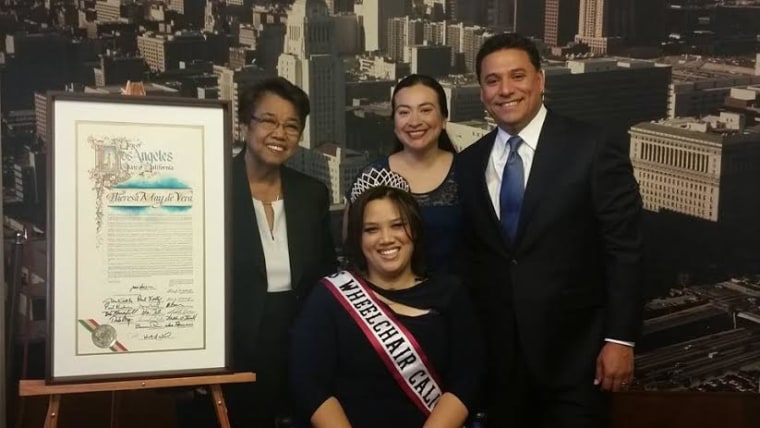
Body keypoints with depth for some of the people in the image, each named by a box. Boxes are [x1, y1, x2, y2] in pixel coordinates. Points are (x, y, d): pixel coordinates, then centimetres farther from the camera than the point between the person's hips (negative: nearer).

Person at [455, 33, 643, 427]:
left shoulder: (593, 150, -9)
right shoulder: (469, 163, 5)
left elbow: (624, 250, -9)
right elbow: (471, 254, 10)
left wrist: (620, 339, -11)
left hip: (574, 350, -4)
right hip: (498, 353, 4)